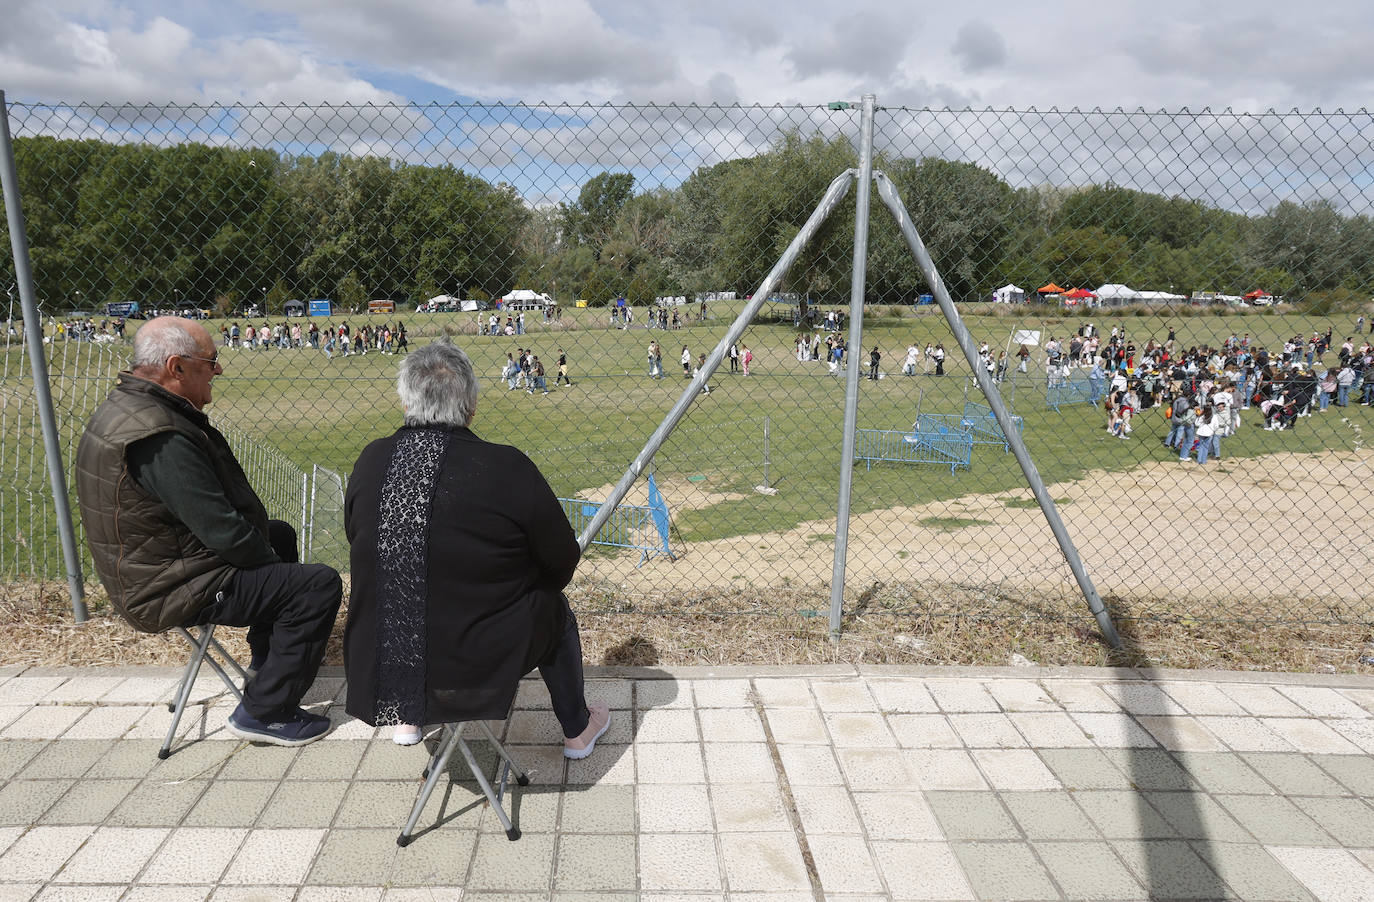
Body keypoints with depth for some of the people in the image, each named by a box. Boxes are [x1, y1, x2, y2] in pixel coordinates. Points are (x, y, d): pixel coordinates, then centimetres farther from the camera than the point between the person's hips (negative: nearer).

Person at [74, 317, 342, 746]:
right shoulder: (158, 436, -30)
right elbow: (223, 530, -28)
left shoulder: (126, 404, 5)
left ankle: (267, 658, 38)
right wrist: (271, 561, -9)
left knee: (279, 534, 28)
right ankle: (265, 712, -3)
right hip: (171, 590, -11)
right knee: (319, 585, -15)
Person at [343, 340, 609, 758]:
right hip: (482, 665, -4)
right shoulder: (508, 468, -19)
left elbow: (356, 539, 9)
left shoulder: (370, 462, -7)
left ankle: (406, 717, 53)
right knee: (554, 608, 26)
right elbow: (562, 562, -8)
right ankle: (577, 730, 43)